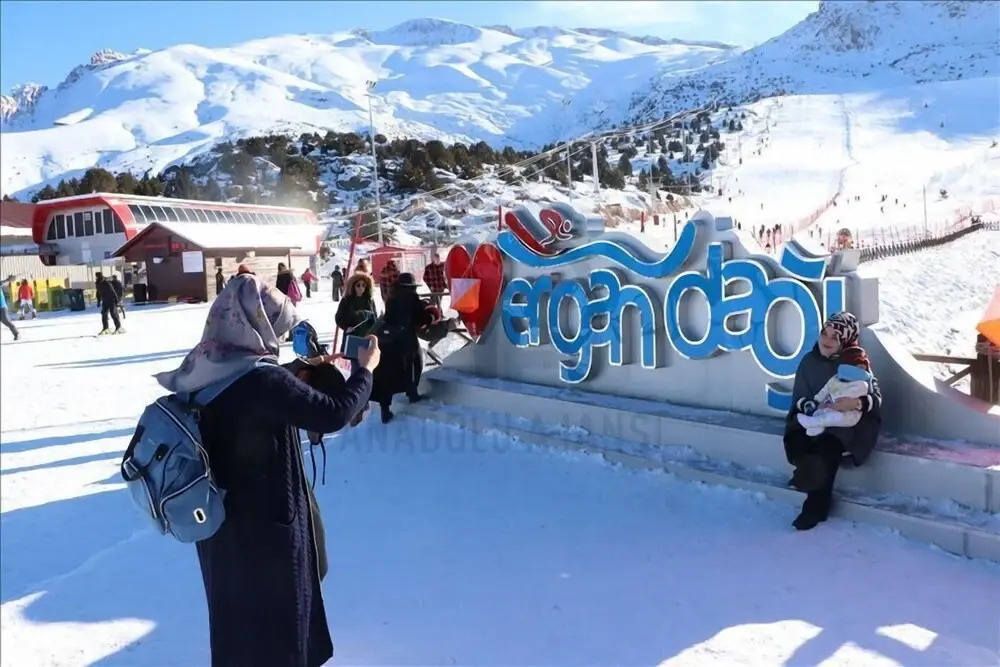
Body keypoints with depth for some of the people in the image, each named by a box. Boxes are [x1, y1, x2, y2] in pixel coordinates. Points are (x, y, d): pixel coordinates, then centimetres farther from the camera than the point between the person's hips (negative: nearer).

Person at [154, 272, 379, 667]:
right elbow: (334, 415, -26)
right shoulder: (262, 380, -28)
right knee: (276, 617, 15)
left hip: (223, 521, 8)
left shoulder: (210, 371, -3)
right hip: (265, 525, -8)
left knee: (239, 613, 26)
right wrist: (365, 371, -11)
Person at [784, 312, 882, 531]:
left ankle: (816, 506, -10)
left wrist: (857, 402, -35)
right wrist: (816, 408, -24)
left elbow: (876, 397, -12)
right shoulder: (809, 361, 1)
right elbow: (799, 398, -1)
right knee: (794, 441, -28)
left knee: (828, 449, -30)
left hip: (845, 424, -3)